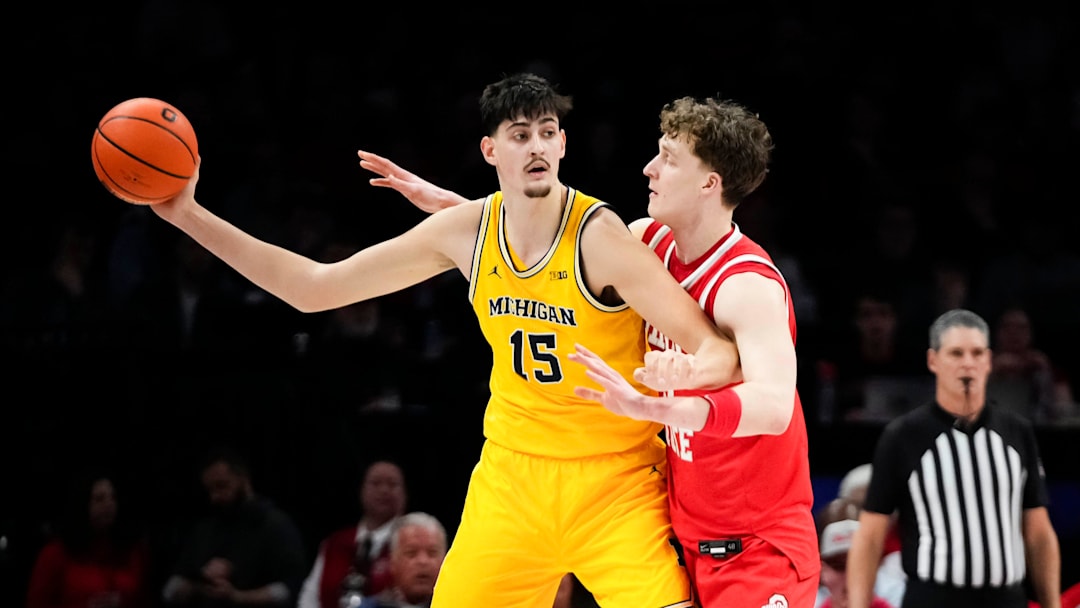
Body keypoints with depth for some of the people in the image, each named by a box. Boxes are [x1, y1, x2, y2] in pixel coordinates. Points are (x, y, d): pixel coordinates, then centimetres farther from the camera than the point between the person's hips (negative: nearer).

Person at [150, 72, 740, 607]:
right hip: (511, 473, 4)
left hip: (613, 480, -4)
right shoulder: (466, 230, -2)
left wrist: (687, 376, -45)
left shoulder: (598, 236, -17)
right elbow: (316, 288, 5)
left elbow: (718, 350, -20)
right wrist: (190, 216, -1)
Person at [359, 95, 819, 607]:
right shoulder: (651, 241, 3)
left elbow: (773, 406, -38)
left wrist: (650, 406, -50)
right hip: (691, 541, 8)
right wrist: (451, 205, 18)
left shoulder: (749, 286, -22)